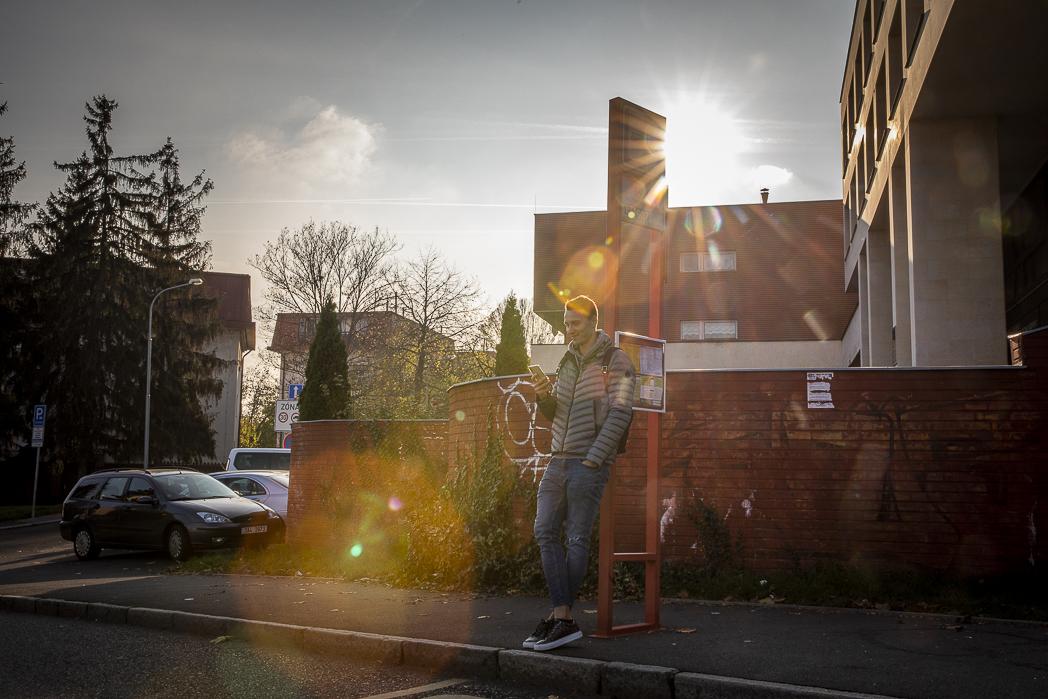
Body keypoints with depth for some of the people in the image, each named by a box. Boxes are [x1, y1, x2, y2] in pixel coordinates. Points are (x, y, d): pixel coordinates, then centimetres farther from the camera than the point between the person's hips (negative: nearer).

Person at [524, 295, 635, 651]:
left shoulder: (616, 361, -5)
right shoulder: (569, 361, 17)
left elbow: (620, 415, -14)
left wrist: (592, 460, -19)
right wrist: (544, 394, -5)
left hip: (591, 462, -7)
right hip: (559, 460, 7)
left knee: (576, 540, -2)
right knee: (545, 532, -4)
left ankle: (558, 616, 9)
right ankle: (564, 620, -4)